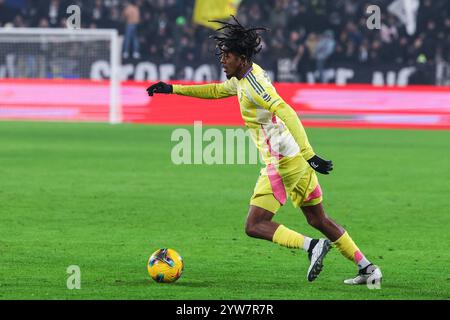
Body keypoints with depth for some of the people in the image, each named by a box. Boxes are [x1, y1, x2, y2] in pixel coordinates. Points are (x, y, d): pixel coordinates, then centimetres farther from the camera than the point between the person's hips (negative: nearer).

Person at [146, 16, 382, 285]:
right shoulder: (242, 78, 13)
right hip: (297, 159, 10)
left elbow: (287, 113, -27)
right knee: (319, 220, 16)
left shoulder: (253, 83, -16)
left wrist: (309, 155, -34)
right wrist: (173, 89, 31)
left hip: (282, 162, -10)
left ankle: (313, 246, -19)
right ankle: (367, 268, 15)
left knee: (255, 226, -6)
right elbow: (216, 91, 33)